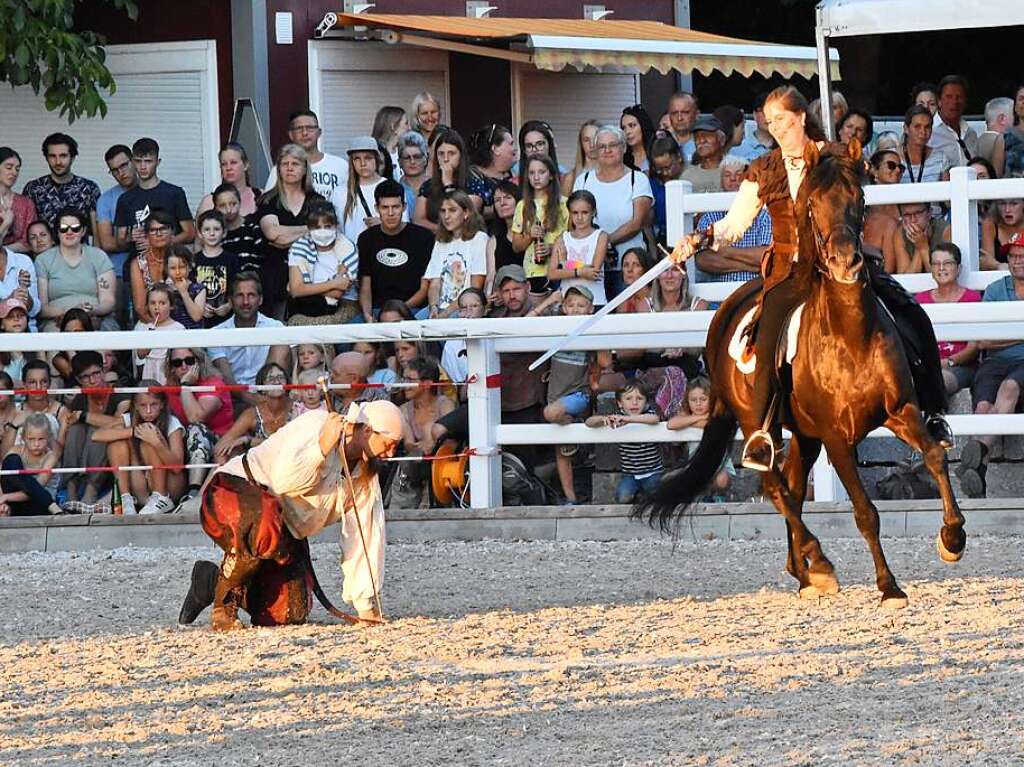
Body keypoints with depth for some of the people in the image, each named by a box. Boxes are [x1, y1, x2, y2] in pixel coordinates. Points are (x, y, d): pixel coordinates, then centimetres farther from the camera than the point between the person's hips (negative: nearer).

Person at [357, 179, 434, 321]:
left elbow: (425, 288, 1)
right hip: (377, 309, 3)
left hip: (413, 309, -3)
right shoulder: (367, 239, 13)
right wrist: (367, 313, -12)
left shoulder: (423, 237, 3)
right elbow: (365, 287, 9)